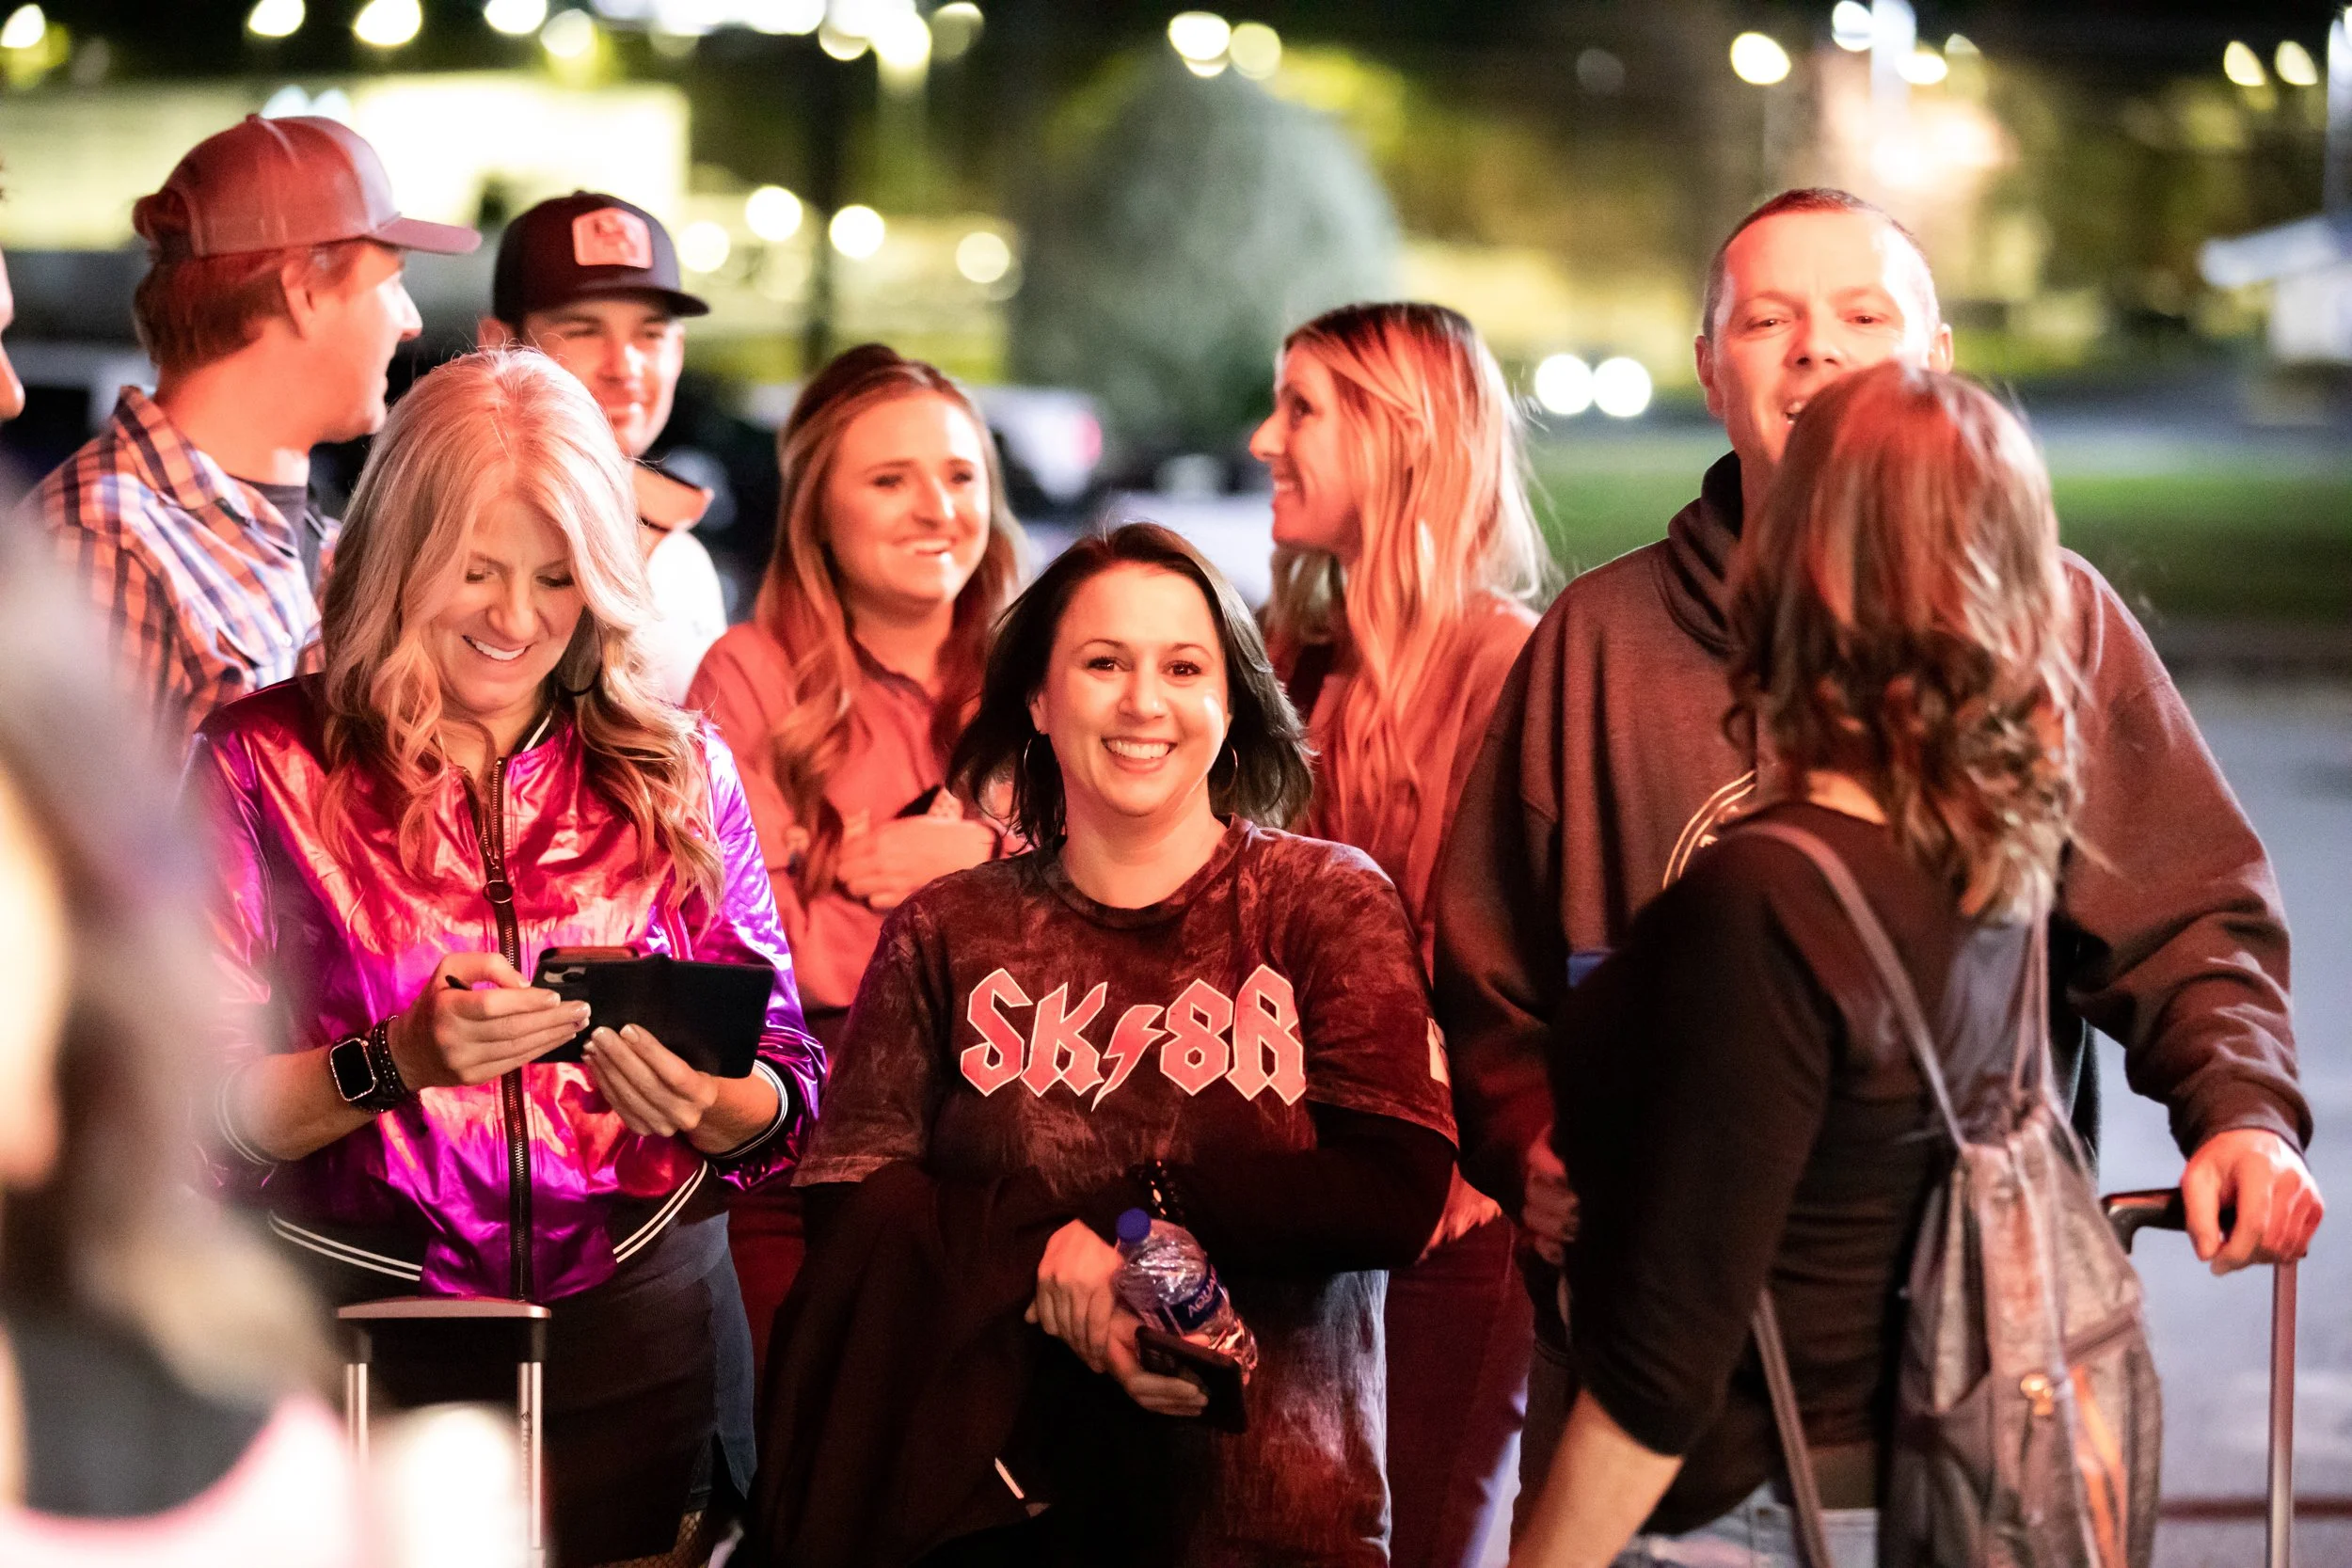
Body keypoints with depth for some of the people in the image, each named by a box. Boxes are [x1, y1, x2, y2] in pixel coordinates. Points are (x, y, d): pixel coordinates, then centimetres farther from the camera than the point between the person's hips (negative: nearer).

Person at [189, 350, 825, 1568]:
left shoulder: (678, 772, 6)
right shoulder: (263, 763, -2)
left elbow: (790, 1093, 4)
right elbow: (193, 1110, -8)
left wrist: (701, 1100, -18)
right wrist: (395, 1063, -23)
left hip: (640, 1333, 2)